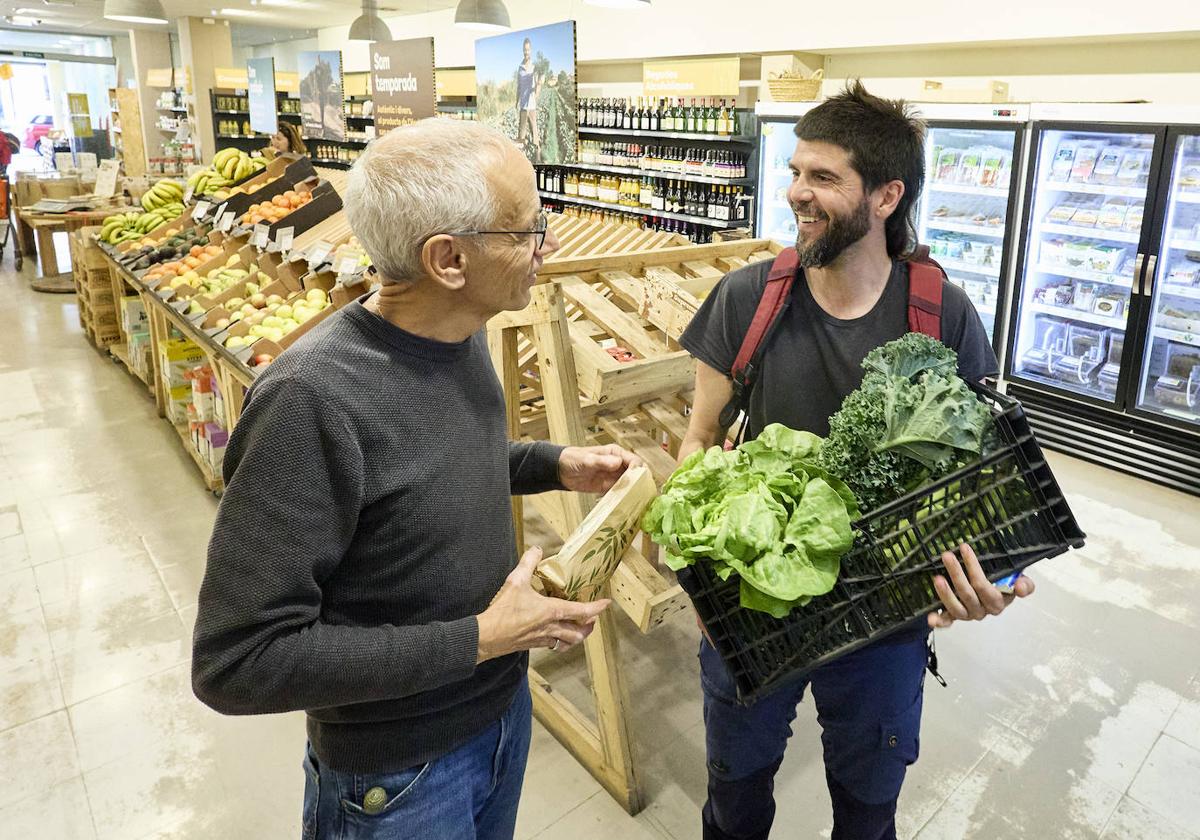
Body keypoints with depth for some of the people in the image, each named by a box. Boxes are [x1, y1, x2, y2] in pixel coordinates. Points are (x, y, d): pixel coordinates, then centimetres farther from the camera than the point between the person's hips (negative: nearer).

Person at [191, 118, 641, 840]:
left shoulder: (461, 333, -8)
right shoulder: (312, 400, -32)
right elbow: (237, 660, -29)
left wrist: (555, 466, -6)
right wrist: (480, 639, -27)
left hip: (505, 705, 7)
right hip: (397, 774, -6)